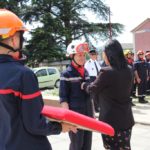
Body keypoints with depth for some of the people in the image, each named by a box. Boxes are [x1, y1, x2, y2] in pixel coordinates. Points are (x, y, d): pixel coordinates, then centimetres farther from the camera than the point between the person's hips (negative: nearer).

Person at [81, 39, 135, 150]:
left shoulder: (106, 72, -19)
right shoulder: (128, 71, 2)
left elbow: (93, 89, -5)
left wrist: (84, 85, 16)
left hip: (111, 120, -6)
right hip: (126, 119, 7)